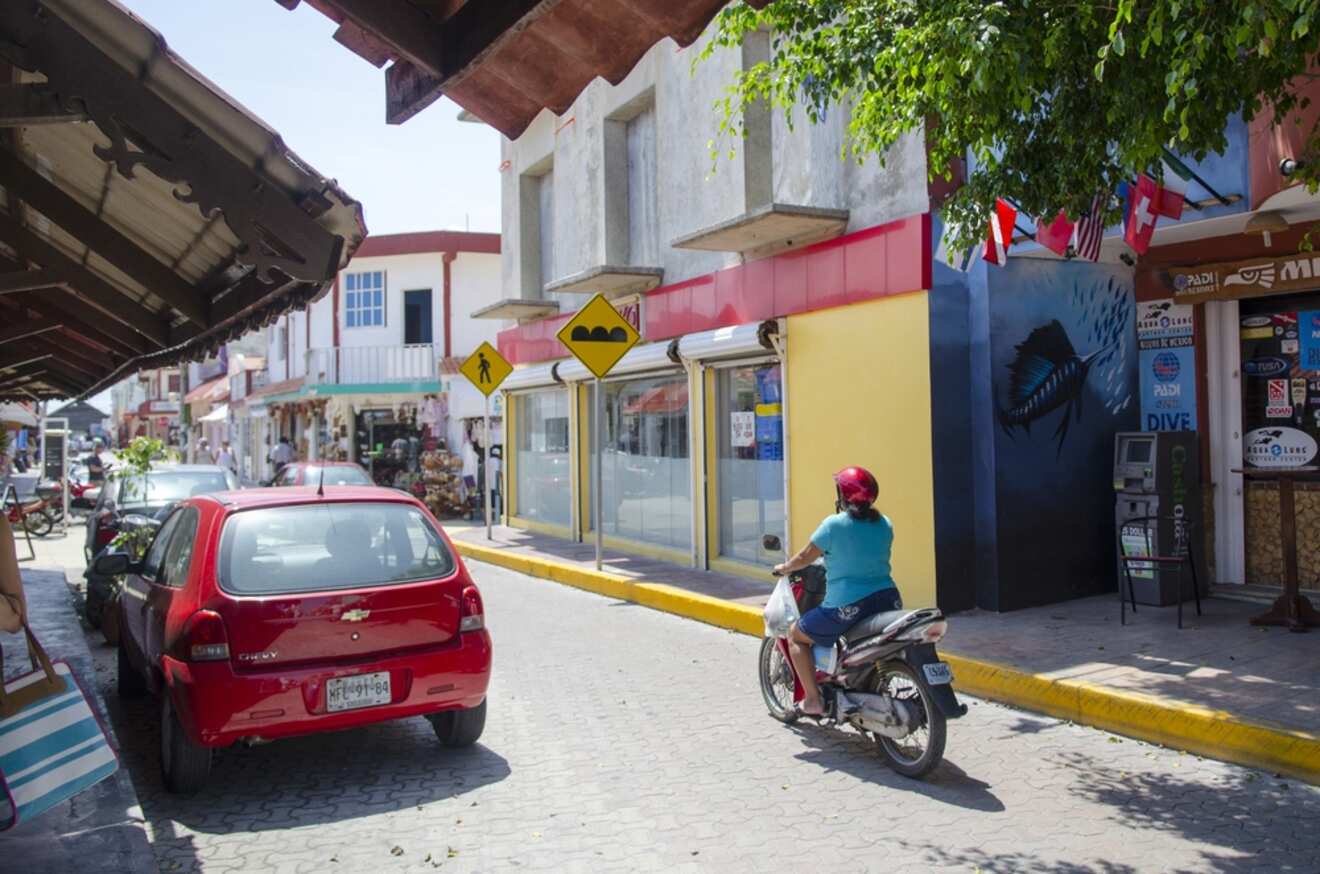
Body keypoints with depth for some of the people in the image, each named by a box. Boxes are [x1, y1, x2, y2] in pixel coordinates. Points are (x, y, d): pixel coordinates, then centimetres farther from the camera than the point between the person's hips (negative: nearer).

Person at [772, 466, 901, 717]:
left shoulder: (833, 525, -8)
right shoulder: (884, 524, 8)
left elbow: (804, 559, 1)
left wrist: (783, 568, 21)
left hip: (847, 608, -6)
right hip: (888, 601, 6)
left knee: (796, 635, 15)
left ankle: (813, 700, 10)